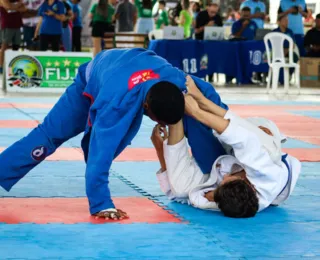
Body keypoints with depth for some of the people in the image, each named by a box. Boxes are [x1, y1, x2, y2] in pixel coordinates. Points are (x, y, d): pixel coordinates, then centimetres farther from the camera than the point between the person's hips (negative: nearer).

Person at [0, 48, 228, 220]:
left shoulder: (177, 81, -43)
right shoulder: (114, 102, -54)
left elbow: (209, 95, -22)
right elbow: (100, 155, -52)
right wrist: (101, 205, -51)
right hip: (93, 81, -5)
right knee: (50, 134, -8)